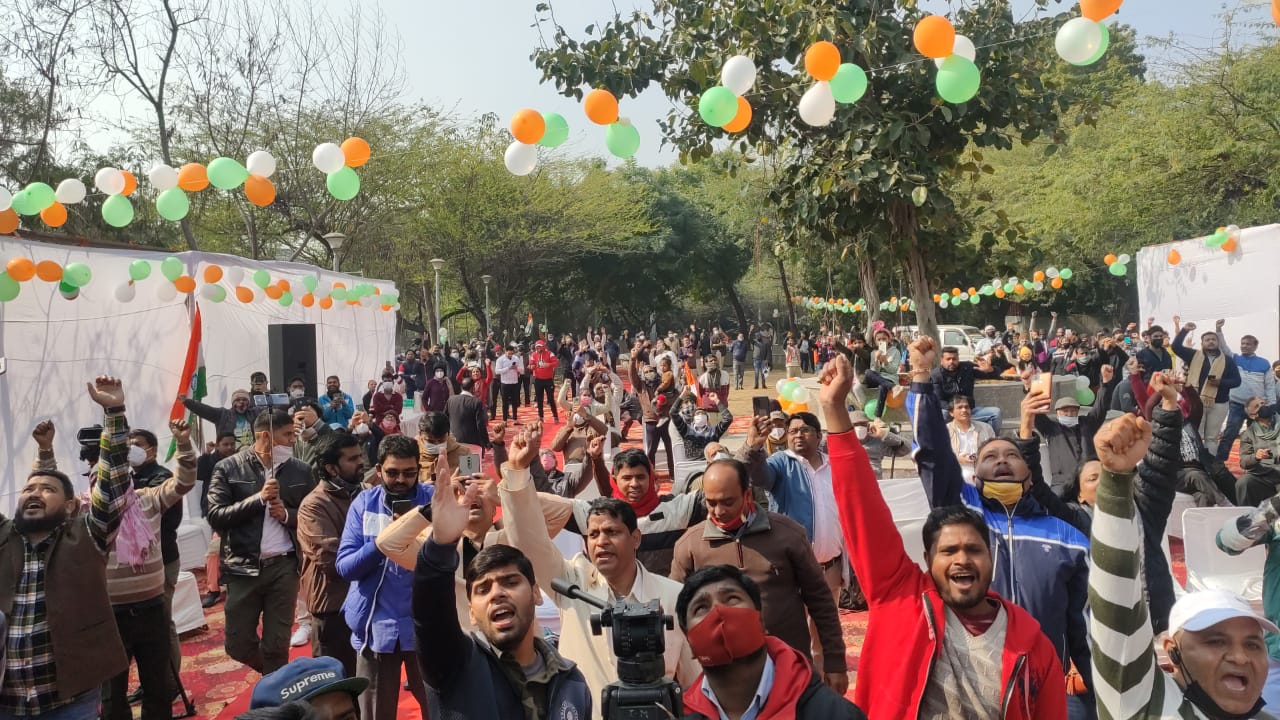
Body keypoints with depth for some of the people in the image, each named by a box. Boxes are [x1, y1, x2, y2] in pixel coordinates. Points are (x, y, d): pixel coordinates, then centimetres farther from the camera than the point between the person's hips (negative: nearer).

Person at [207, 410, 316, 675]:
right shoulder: (228, 468, -2)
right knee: (238, 644, 8)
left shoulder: (300, 471, 4)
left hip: (284, 566, 0)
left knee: (278, 646, 4)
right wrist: (259, 498, -15)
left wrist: (287, 515, -12)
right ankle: (273, 676, 37)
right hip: (243, 567, 0)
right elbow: (216, 516, -8)